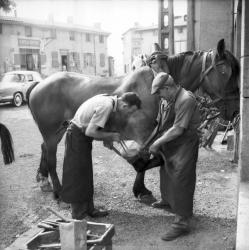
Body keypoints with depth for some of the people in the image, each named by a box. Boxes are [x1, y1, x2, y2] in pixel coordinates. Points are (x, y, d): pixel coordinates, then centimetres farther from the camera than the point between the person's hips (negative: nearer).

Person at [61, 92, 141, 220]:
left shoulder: (109, 99, 1)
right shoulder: (106, 106, -26)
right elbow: (90, 132, -27)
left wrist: (105, 137, 2)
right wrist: (109, 135, -15)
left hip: (82, 134, 10)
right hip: (77, 136, -9)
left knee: (86, 175, 15)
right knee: (77, 176, 0)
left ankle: (89, 209, 26)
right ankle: (78, 215, 11)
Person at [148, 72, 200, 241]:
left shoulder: (186, 100, -25)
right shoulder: (167, 100, 4)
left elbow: (178, 129, -27)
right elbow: (161, 124, 12)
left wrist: (157, 142, -21)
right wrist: (152, 141, 7)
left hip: (184, 145, -9)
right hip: (169, 145, 9)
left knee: (181, 181, -4)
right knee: (166, 173, 24)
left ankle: (182, 222, 5)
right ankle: (168, 202, 50)